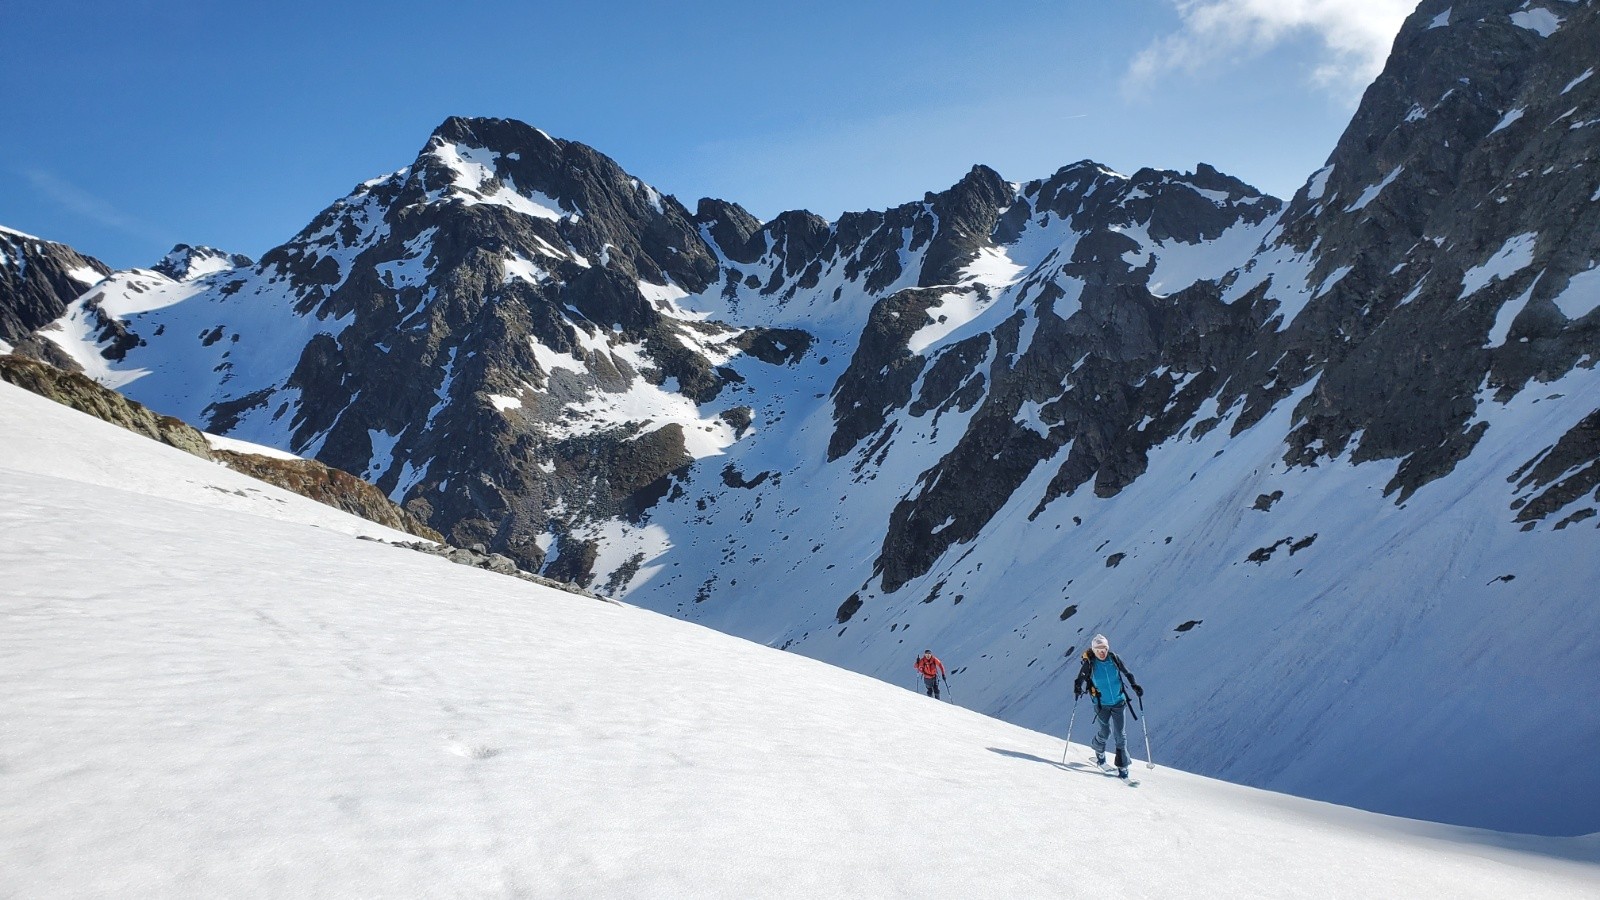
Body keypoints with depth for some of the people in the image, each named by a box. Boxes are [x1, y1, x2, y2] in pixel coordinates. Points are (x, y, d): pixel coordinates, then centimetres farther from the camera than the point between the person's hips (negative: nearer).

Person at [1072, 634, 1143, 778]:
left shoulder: (1114, 659, -6)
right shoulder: (1090, 663, -12)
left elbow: (1126, 673, 5)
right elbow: (1081, 679, -6)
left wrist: (1135, 686, -5)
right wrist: (1077, 690, -24)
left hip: (1118, 702, 1)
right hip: (1102, 704, -1)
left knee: (1119, 734, -3)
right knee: (1105, 732, 2)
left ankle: (1122, 766, 4)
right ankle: (1099, 752, 36)